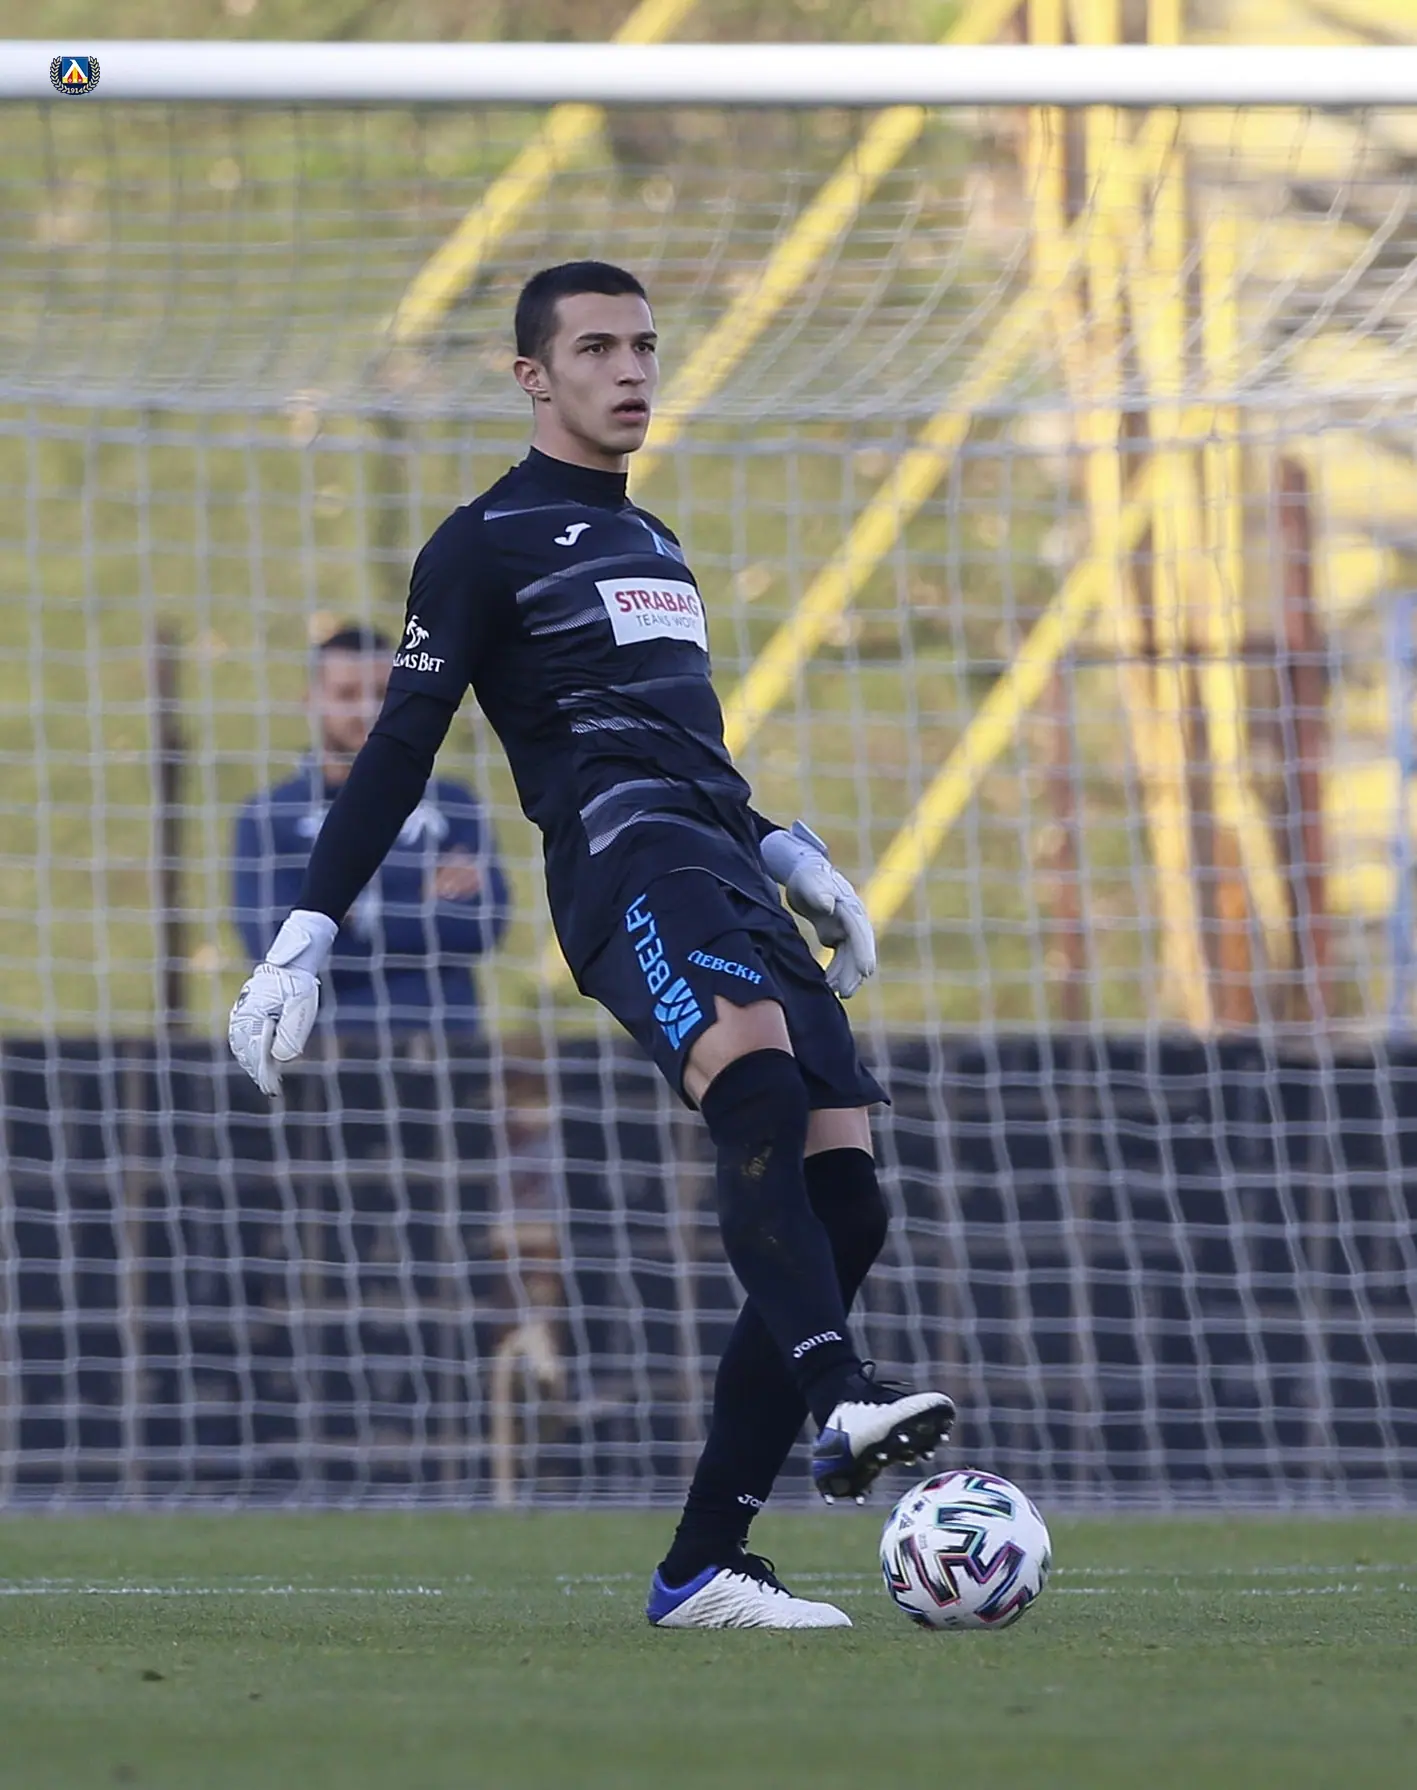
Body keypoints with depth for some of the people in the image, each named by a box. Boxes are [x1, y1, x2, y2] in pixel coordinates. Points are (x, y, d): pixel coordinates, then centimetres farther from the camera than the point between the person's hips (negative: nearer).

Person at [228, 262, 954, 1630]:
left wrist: (789, 859, 27)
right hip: (624, 866, -8)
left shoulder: (652, 545, 29)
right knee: (753, 1063, -37)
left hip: (726, 876, 8)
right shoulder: (486, 542, 6)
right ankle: (840, 1406, -54)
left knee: (841, 1206, -5)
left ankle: (702, 1567, -4)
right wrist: (301, 942, -6)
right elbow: (399, 748, 1)